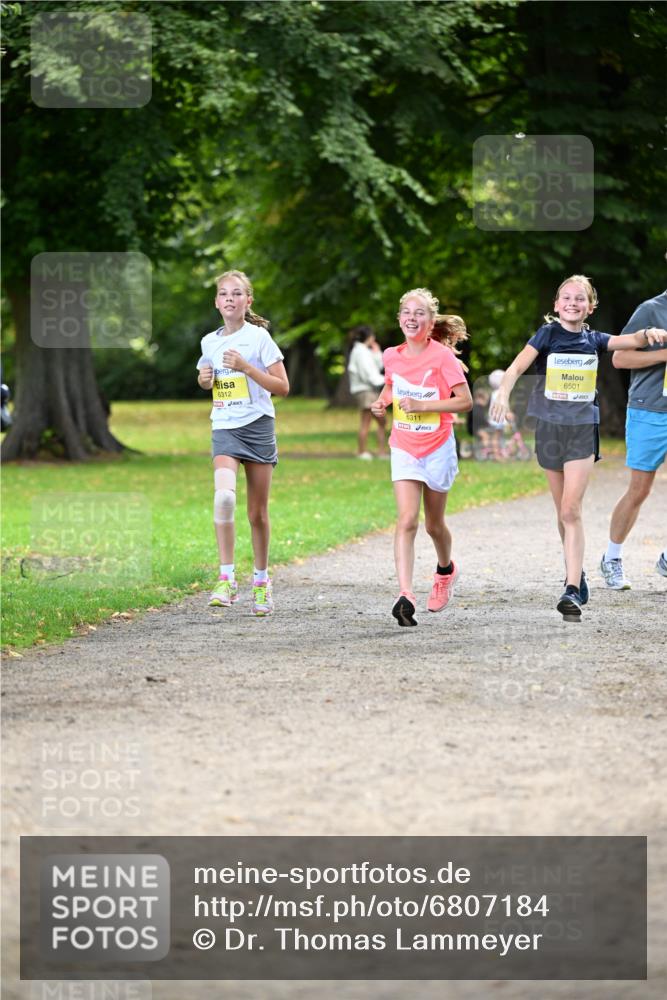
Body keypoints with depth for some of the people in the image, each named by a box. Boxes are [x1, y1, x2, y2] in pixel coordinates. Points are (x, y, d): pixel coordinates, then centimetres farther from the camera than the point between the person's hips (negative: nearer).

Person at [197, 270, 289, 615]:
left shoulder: (258, 337, -4)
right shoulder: (210, 342, 8)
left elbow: (282, 387, -7)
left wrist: (245, 367, -17)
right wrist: (204, 379, 3)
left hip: (257, 426, -2)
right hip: (224, 429, 2)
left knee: (258, 512, 6)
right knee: (224, 494, -24)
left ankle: (261, 582, 23)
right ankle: (226, 579, -22)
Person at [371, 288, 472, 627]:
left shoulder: (442, 356, -13)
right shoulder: (392, 356, 1)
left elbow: (465, 401, -15)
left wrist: (422, 405, -22)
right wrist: (383, 401, 1)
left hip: (437, 448, -2)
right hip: (404, 448, 2)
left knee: (434, 524, 13)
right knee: (407, 519, -15)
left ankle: (445, 570, 46)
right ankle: (405, 595, -25)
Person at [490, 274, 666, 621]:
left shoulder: (593, 340, 4)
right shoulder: (548, 335, -3)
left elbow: (629, 340, -6)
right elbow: (518, 365, -16)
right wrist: (503, 392, -35)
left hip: (583, 428, -1)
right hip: (550, 427, 1)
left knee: (571, 510, -11)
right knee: (563, 511, 11)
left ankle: (572, 591, -17)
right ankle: (576, 574, 29)